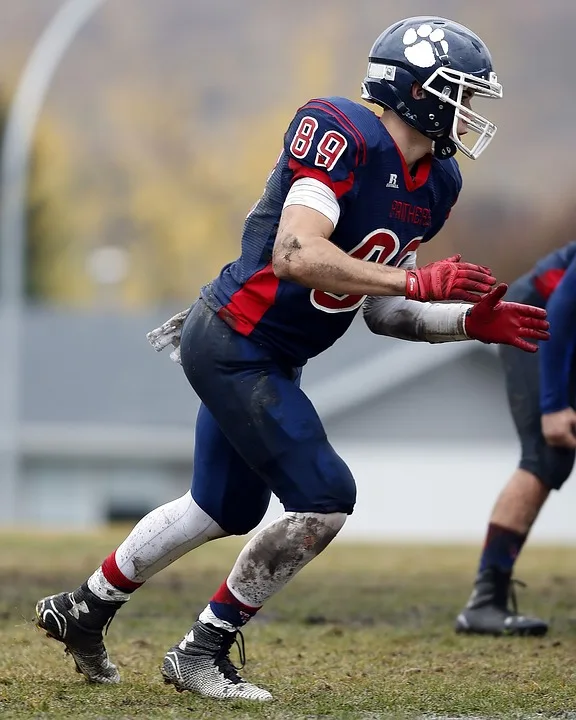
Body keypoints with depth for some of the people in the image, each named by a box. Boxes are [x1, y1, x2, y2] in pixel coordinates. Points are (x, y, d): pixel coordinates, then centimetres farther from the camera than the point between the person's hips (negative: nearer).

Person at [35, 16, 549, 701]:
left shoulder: (434, 183, 6)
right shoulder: (340, 134, -22)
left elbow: (381, 311, 11)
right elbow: (294, 255, -33)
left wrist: (471, 322, -2)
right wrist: (418, 281, -32)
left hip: (268, 359, 10)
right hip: (234, 345, -10)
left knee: (225, 510, 22)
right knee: (324, 500, -12)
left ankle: (83, 608, 40)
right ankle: (201, 653, 1)